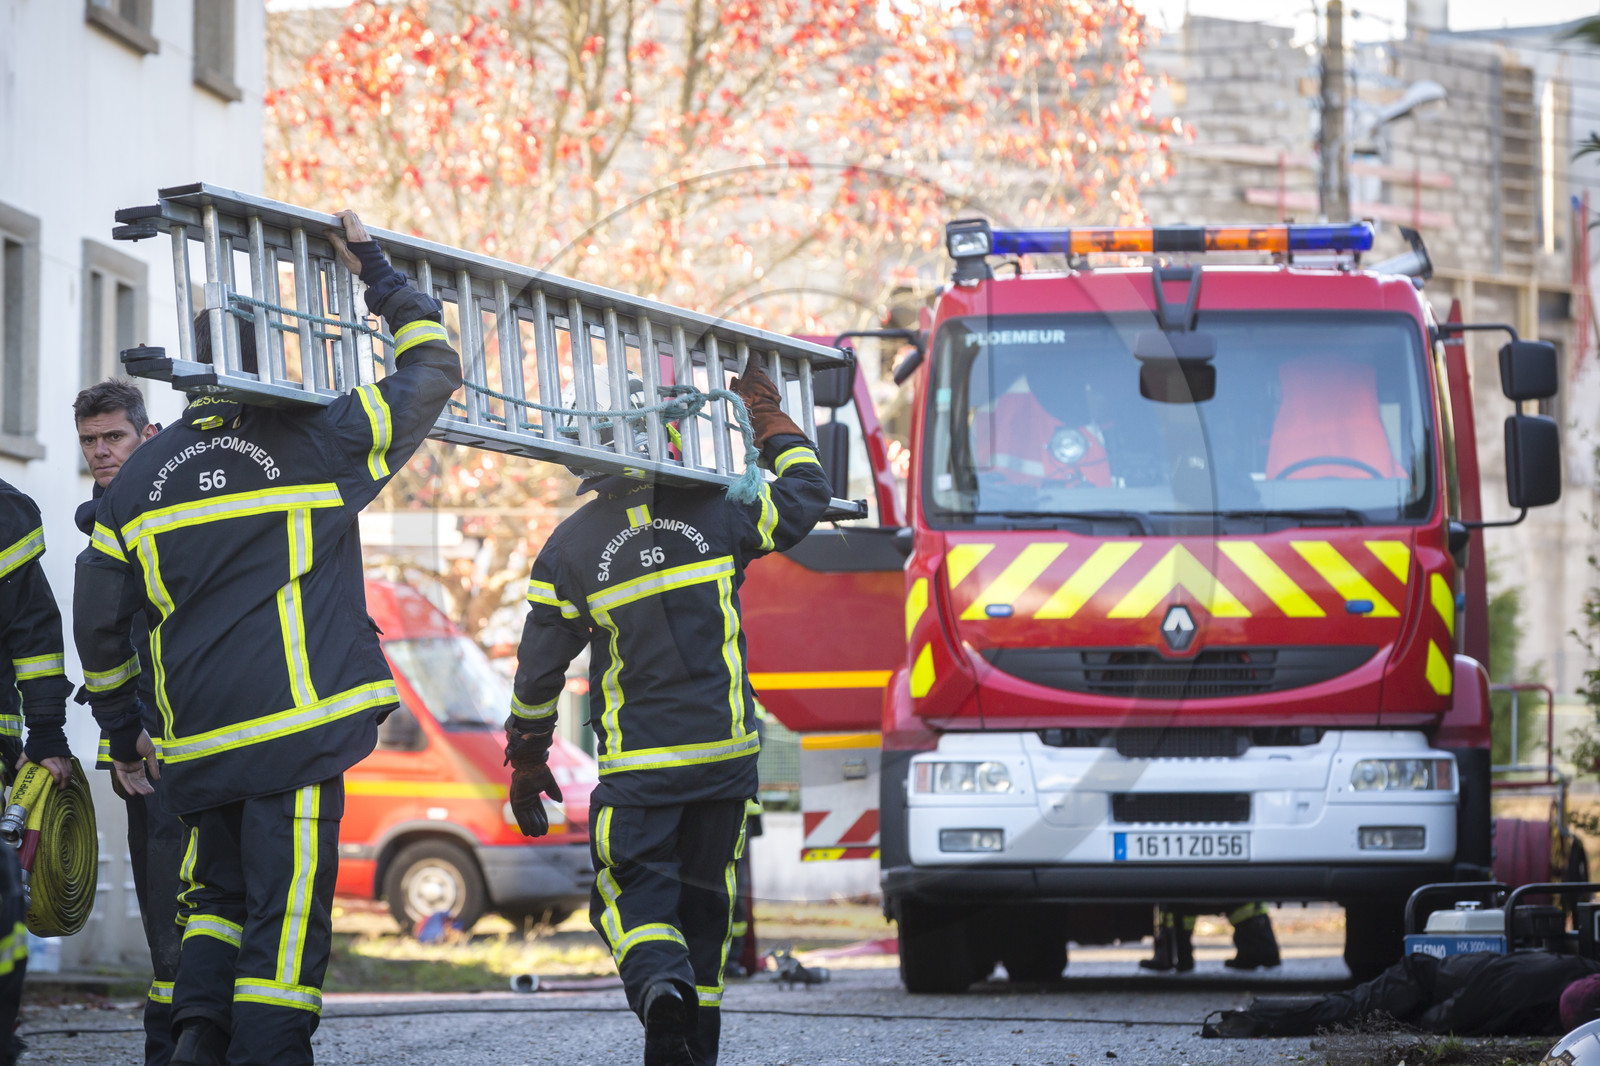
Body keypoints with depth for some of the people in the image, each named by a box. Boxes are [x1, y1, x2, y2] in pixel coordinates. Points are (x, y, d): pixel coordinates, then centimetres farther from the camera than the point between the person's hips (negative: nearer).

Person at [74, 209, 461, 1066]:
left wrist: (123, 736, 26)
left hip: (199, 739, 4)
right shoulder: (317, 443, -1)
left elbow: (98, 622, 15)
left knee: (217, 894, 20)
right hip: (298, 726, -4)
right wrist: (376, 274, 20)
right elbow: (435, 368, 10)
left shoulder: (141, 479, 10)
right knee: (285, 916, -4)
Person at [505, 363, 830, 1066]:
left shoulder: (571, 547, -5)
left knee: (631, 892, 2)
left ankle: (660, 983, -30)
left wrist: (525, 758, 13)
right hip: (727, 750, 2)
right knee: (703, 899, 12)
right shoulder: (717, 513, -3)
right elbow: (806, 493, 16)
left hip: (637, 766, -2)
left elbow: (540, 664, 1)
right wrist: (769, 415, 28)